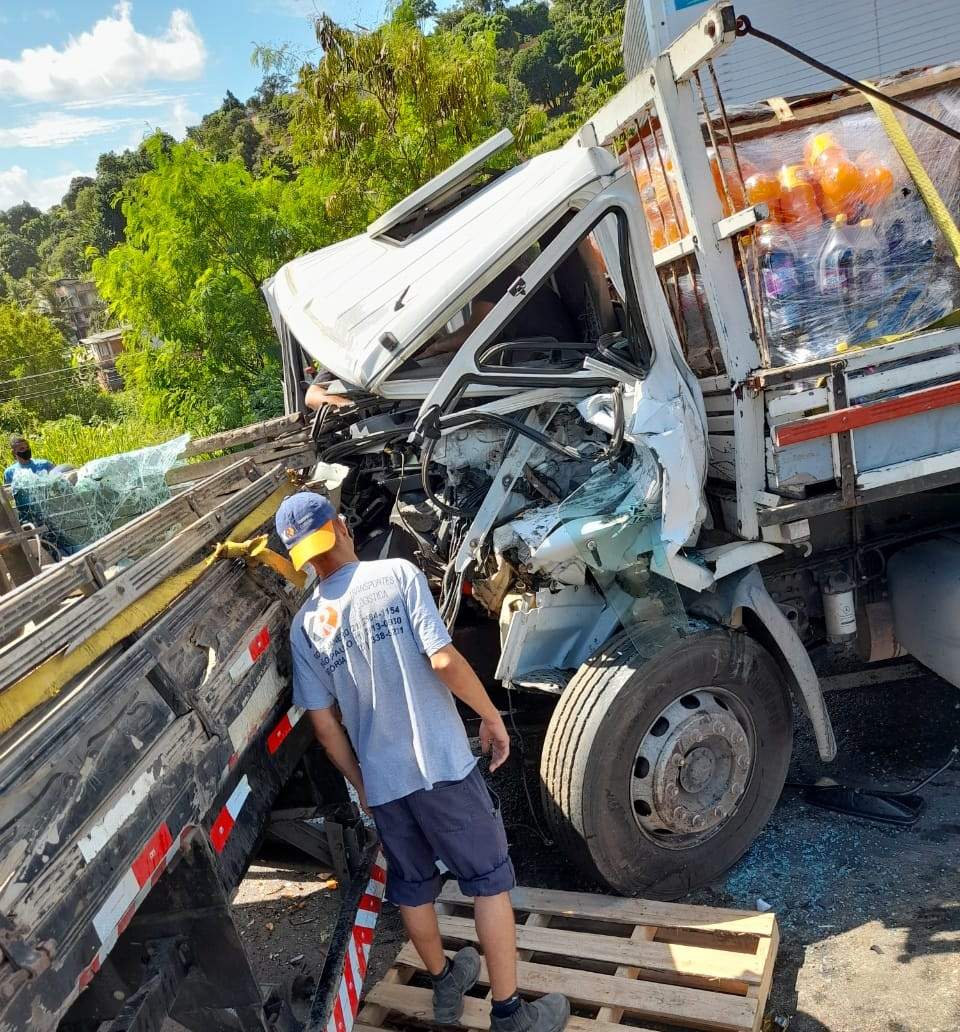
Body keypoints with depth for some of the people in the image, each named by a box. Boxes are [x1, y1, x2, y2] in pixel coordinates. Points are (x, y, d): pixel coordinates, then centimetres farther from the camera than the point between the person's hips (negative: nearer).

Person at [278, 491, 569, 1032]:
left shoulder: (305, 625, 0)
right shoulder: (397, 574, -11)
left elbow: (323, 720, 2)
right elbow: (444, 660, -18)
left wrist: (359, 783, 16)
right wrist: (492, 718, -4)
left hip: (381, 782, 4)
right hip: (443, 765, -4)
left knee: (412, 886, 24)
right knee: (490, 880, 13)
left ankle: (445, 986, 43)